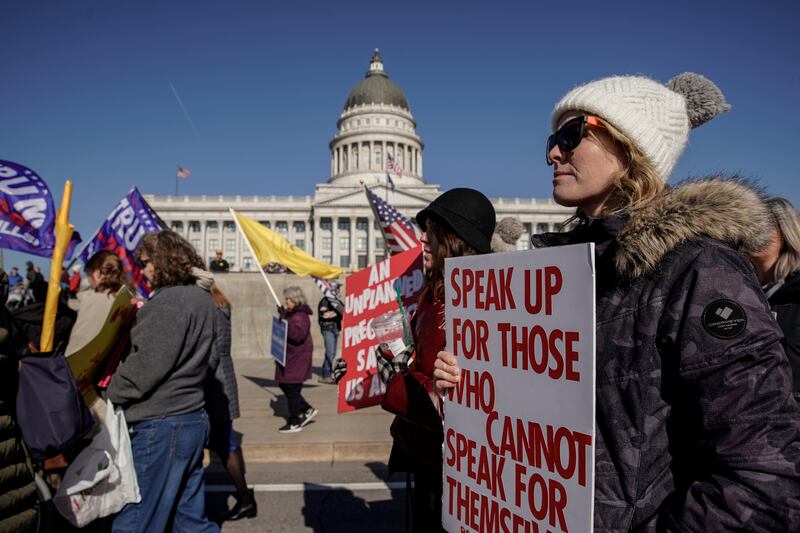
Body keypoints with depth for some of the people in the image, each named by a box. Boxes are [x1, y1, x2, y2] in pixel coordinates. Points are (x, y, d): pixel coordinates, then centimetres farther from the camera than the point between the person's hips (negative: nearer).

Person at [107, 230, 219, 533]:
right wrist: (141, 316, 10)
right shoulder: (200, 297, 12)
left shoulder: (168, 301, -16)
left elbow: (146, 366, -19)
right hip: (192, 419, 9)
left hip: (160, 425, -9)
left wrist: (107, 396, -5)